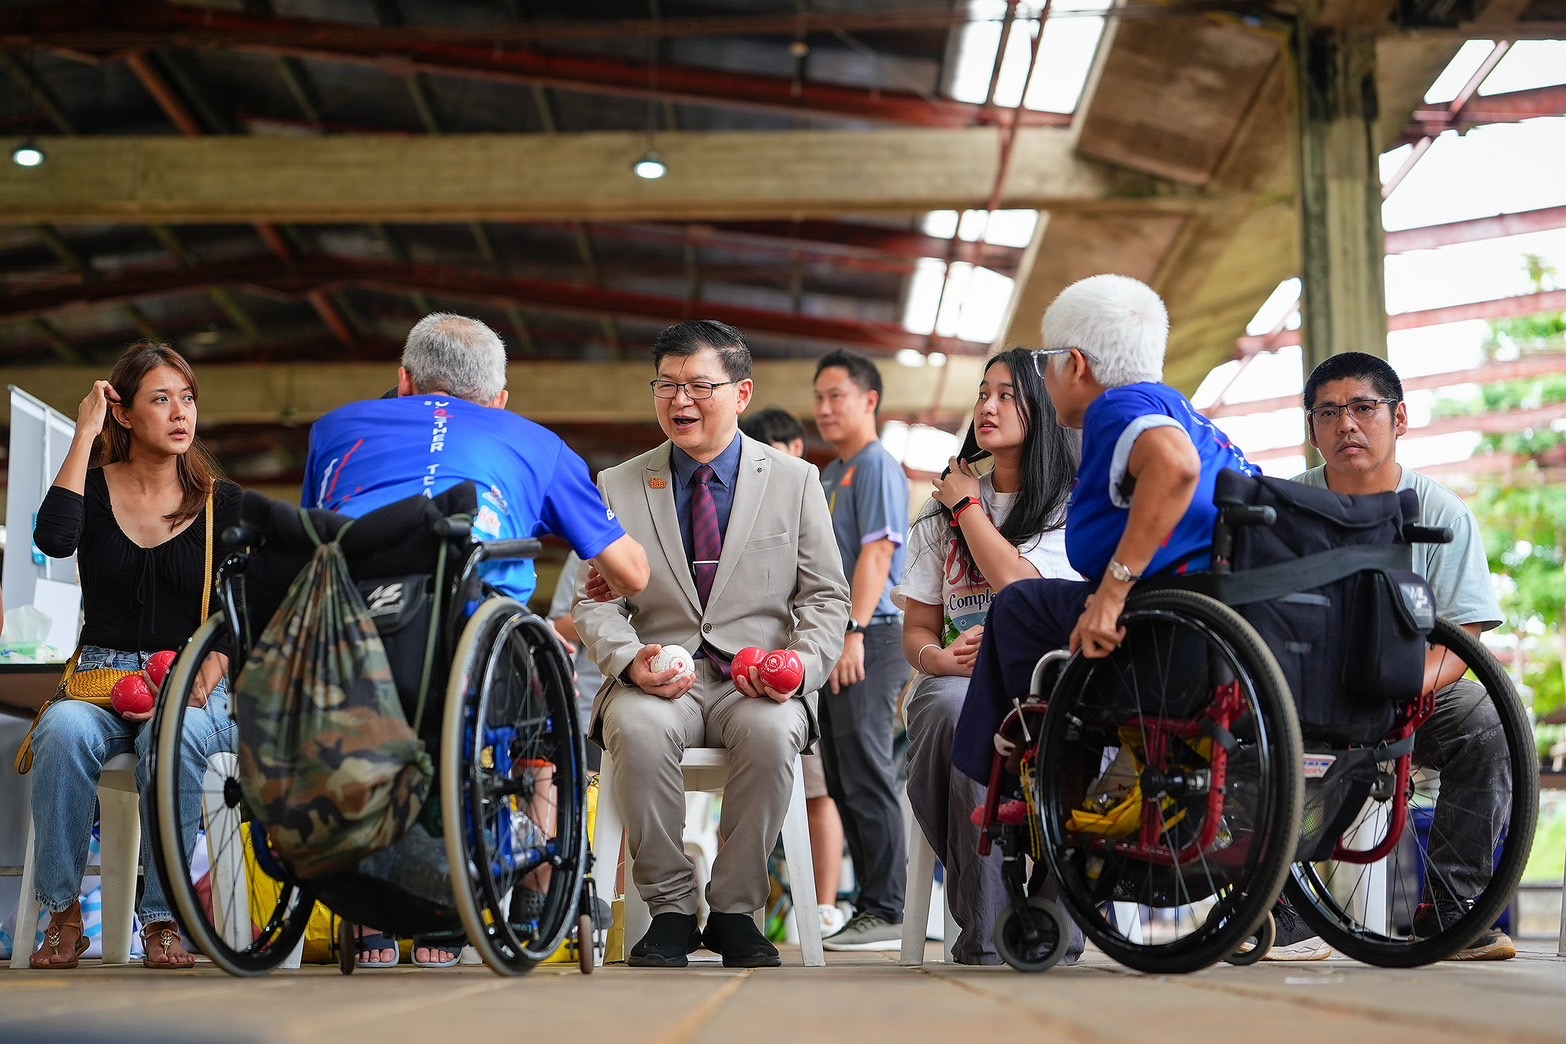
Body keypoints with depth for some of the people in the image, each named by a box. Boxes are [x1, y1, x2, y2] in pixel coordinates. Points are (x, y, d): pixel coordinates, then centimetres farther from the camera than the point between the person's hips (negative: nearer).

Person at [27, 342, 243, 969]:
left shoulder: (222, 502, 8)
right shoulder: (93, 488, 9)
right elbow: (54, 540, -15)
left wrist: (210, 671, -16)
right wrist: (85, 433, -8)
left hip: (193, 688, -1)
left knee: (174, 737, -37)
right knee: (65, 729, -34)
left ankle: (163, 918, -23)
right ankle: (62, 915, -20)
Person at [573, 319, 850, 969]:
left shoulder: (795, 481, 10)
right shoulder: (617, 488, 11)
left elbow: (826, 597, 8)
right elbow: (595, 604, 7)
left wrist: (805, 660, -14)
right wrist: (630, 661, -15)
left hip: (756, 681, 0)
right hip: (657, 680, 1)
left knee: (771, 731, -35)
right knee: (636, 728, -35)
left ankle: (734, 911, -16)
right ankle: (670, 909, -16)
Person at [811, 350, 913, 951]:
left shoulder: (877, 466, -6)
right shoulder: (831, 474, 21)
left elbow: (877, 554, -17)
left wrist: (854, 632, -24)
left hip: (868, 643, -10)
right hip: (836, 645, 10)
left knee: (867, 777, -10)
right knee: (844, 781, 11)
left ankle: (885, 913, -7)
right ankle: (871, 905, 17)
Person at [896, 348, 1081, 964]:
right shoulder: (942, 510, 21)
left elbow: (1021, 589, -11)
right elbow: (916, 630, 17)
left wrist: (968, 506, 2)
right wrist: (940, 658, -7)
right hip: (956, 682, 2)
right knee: (962, 712, -36)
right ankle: (984, 945, -34)